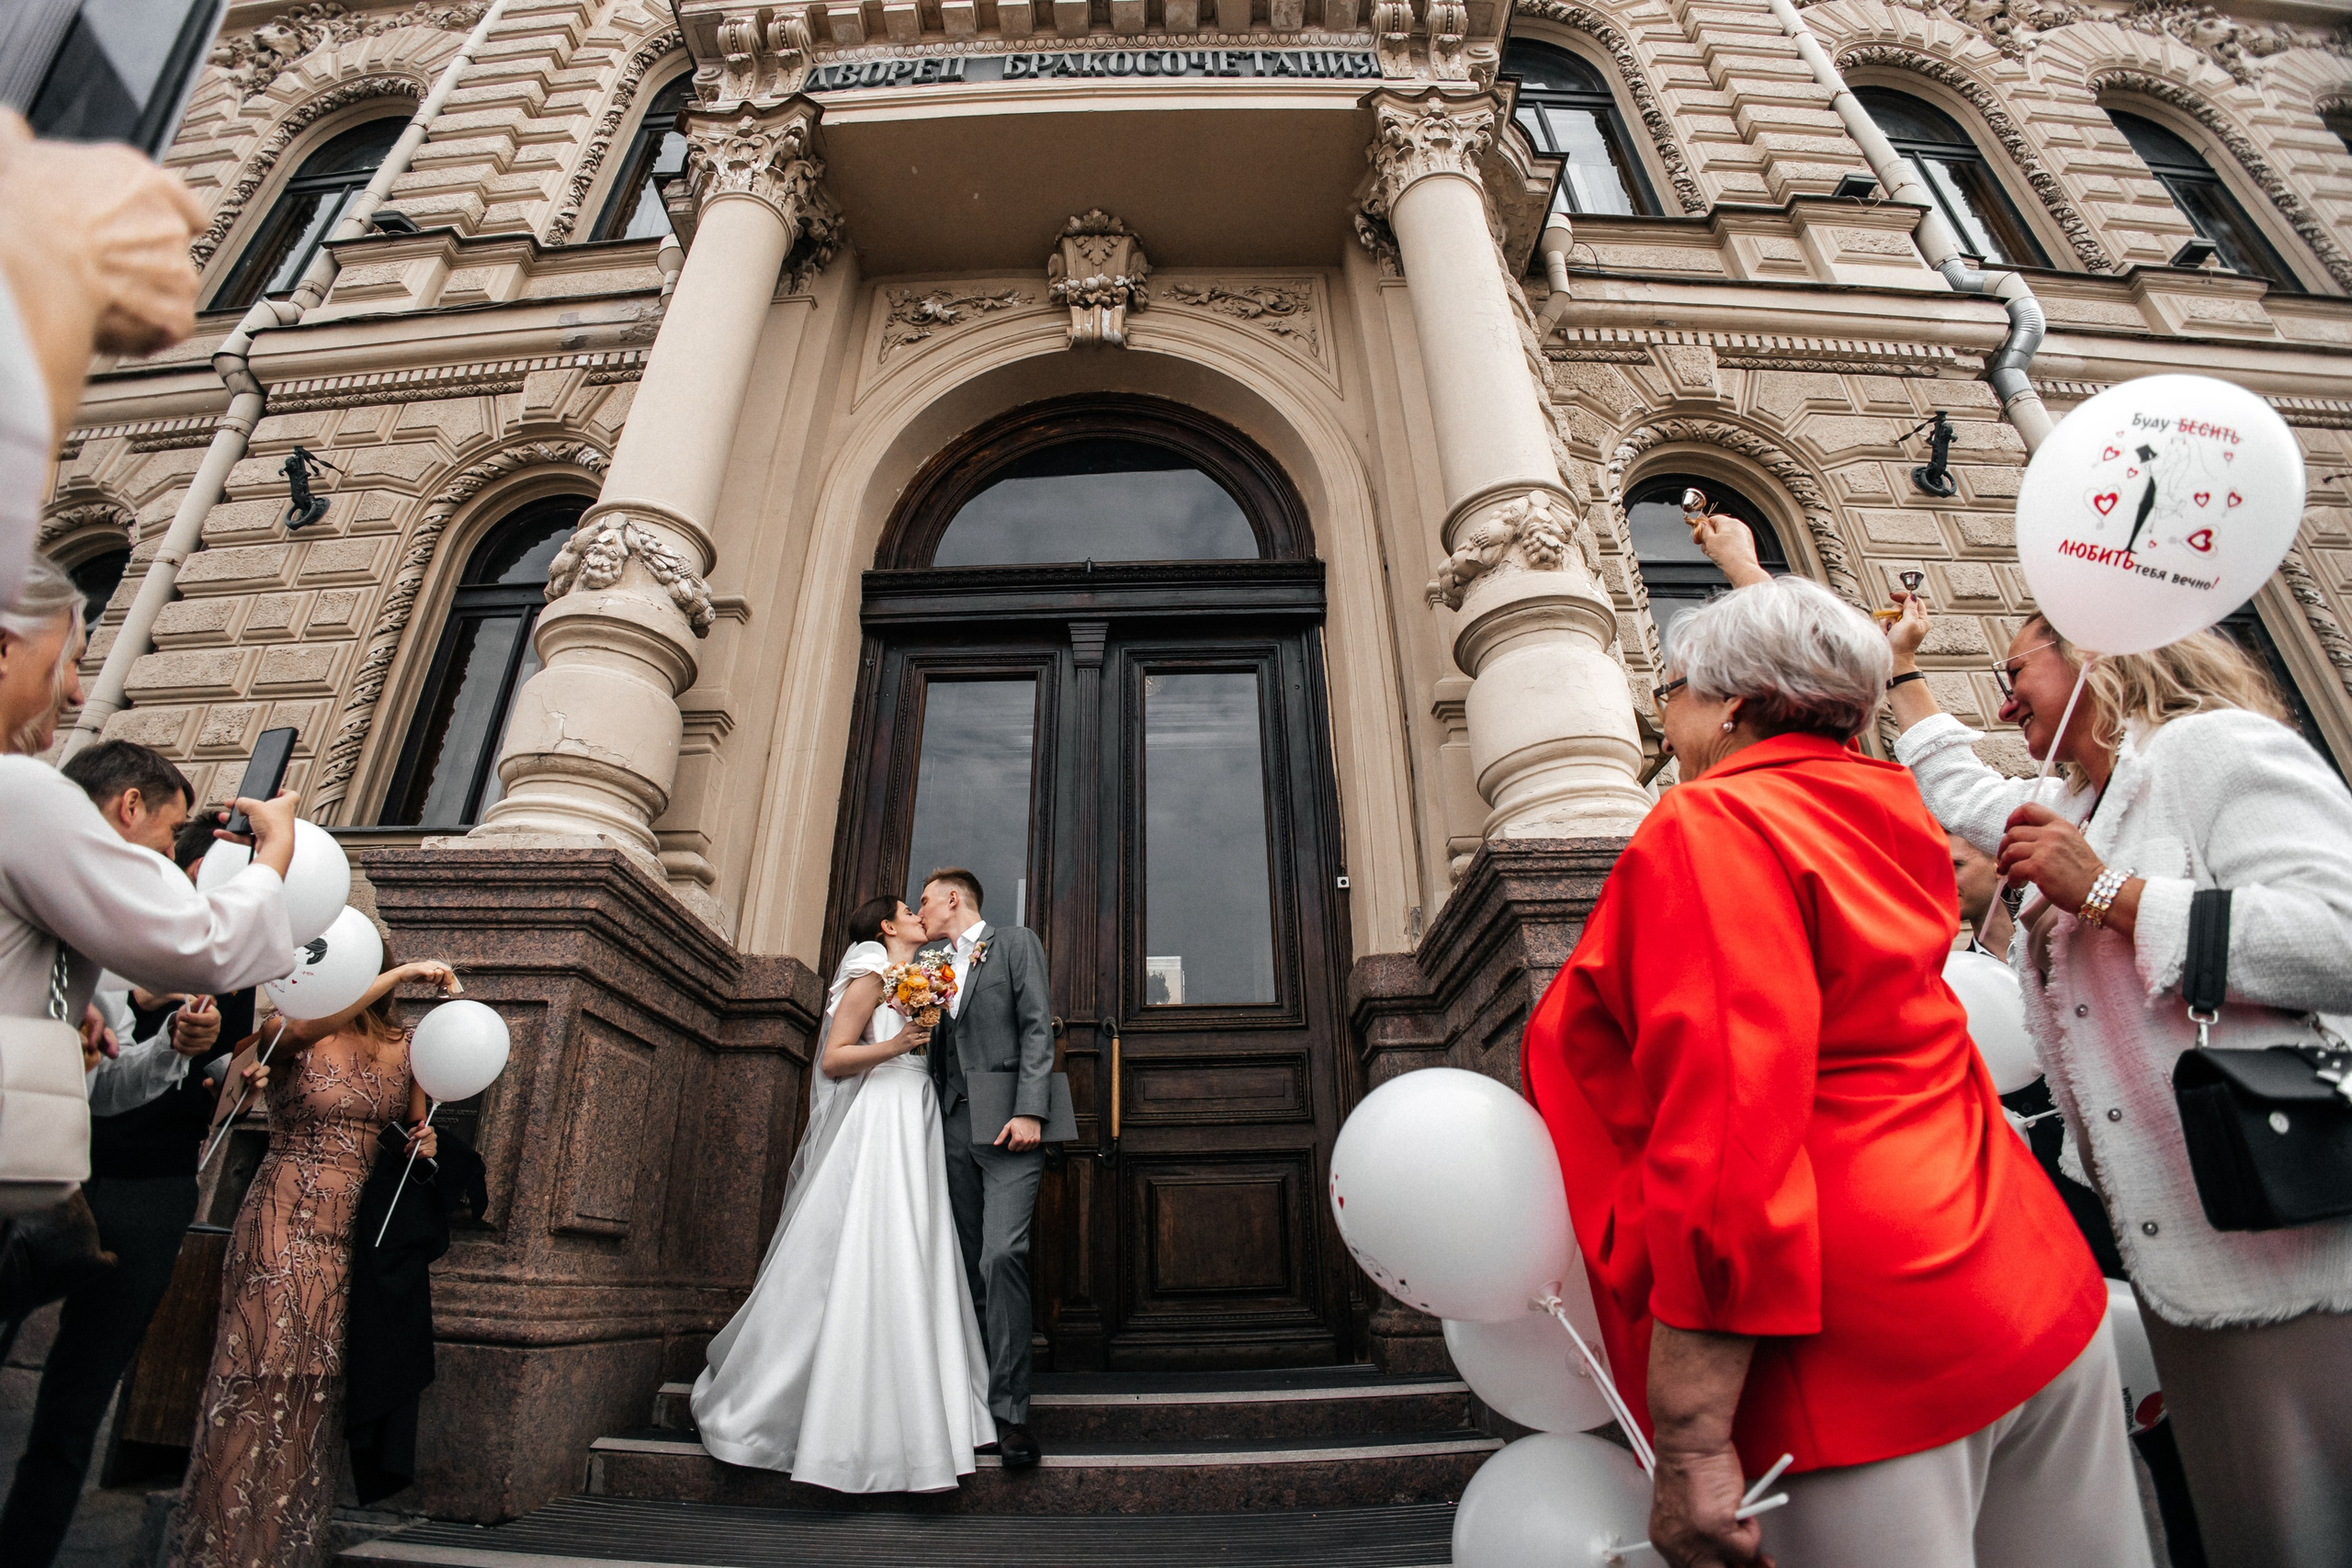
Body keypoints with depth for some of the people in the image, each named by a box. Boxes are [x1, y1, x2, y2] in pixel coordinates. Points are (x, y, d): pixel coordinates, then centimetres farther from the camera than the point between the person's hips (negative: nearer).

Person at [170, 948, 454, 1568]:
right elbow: (309, 1027, -29)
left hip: (353, 1231, 4)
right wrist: (404, 974, -29)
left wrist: (425, 1142, -5)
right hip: (286, 1218, -4)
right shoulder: (286, 1035, -4)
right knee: (266, 1374, -3)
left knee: (314, 1386, 8)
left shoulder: (403, 1047, 9)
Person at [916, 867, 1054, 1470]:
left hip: (1009, 1124, -5)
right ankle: (976, 1393, 14)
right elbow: (931, 1044, 20)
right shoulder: (929, 962, 21)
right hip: (954, 1126, 5)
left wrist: (1029, 1112, -15)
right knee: (969, 1265, 5)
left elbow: (1037, 1028, -5)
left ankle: (1010, 1409, -10)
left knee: (1001, 1255, -16)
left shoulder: (1016, 943, 5)